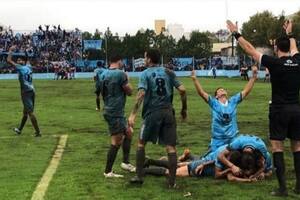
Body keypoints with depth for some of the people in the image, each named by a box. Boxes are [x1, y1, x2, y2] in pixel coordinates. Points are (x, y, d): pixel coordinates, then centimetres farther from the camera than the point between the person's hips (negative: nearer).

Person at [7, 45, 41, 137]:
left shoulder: (20, 68, -10)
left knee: (30, 112, -10)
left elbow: (9, 60, -11)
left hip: (26, 92, -9)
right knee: (25, 111, 20)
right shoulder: (29, 67, 10)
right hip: (31, 91, 9)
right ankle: (19, 129, 36)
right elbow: (27, 60, 34)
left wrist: (11, 50, 1)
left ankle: (38, 132, -14)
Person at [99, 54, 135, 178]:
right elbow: (129, 91, -7)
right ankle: (108, 172, 0)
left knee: (128, 133, 20)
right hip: (115, 113, -9)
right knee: (116, 142, -4)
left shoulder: (103, 75, 9)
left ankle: (125, 162, 23)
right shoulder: (120, 74, -15)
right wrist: (127, 80, 8)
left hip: (109, 110, 9)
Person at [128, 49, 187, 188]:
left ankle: (139, 176, 17)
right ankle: (172, 182, 1)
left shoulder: (145, 74, -2)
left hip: (152, 113, -2)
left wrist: (133, 114, -21)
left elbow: (141, 94, -17)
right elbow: (182, 90, 0)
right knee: (171, 147, 2)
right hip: (168, 112, 2)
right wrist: (184, 109, 11)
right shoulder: (168, 72, 8)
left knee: (141, 143, 16)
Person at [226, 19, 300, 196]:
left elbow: (250, 49, -4)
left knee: (277, 147, -1)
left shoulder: (275, 63, -10)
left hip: (280, 110, -5)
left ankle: (283, 187, -4)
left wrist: (236, 34, 5)